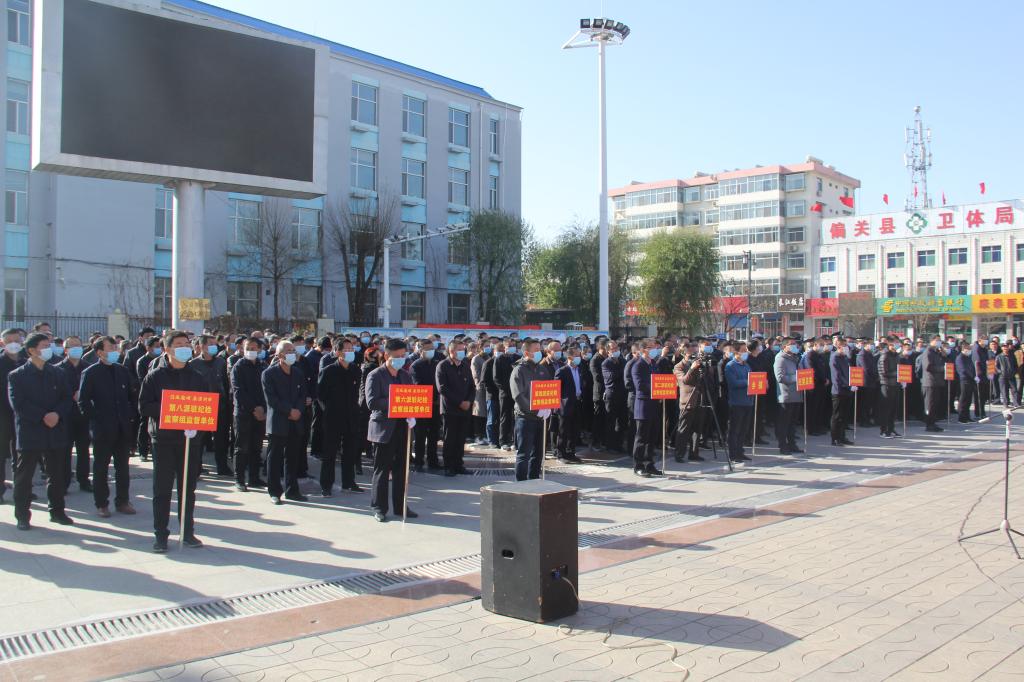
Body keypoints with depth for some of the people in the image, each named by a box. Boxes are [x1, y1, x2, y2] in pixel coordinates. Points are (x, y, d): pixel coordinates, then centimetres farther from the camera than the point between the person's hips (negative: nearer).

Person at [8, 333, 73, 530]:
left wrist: (57, 414, -13)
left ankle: (57, 510, 21)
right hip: (29, 432, -3)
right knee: (24, 476, 3)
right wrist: (43, 416, -17)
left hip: (55, 432, 3)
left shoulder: (57, 373, 10)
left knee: (57, 475, 9)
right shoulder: (17, 376, -2)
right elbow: (18, 404, -11)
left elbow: (66, 398, 5)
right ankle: (22, 516, 12)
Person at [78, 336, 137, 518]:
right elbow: (83, 401, -5)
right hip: (102, 428, -4)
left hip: (123, 427, 4)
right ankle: (101, 504, 14)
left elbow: (132, 396, 13)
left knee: (123, 467, 10)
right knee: (101, 468, 6)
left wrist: (132, 416, 3)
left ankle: (122, 501, 19)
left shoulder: (123, 371, 8)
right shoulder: (90, 373, -4)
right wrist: (95, 419, -10)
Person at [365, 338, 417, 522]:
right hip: (383, 428, -5)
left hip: (402, 427, 6)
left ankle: (400, 505, 19)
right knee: (382, 470, 1)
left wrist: (412, 417, -5)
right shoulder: (375, 376, -5)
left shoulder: (406, 376, 14)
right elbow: (372, 402, -14)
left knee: (401, 469, 9)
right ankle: (379, 507, 10)